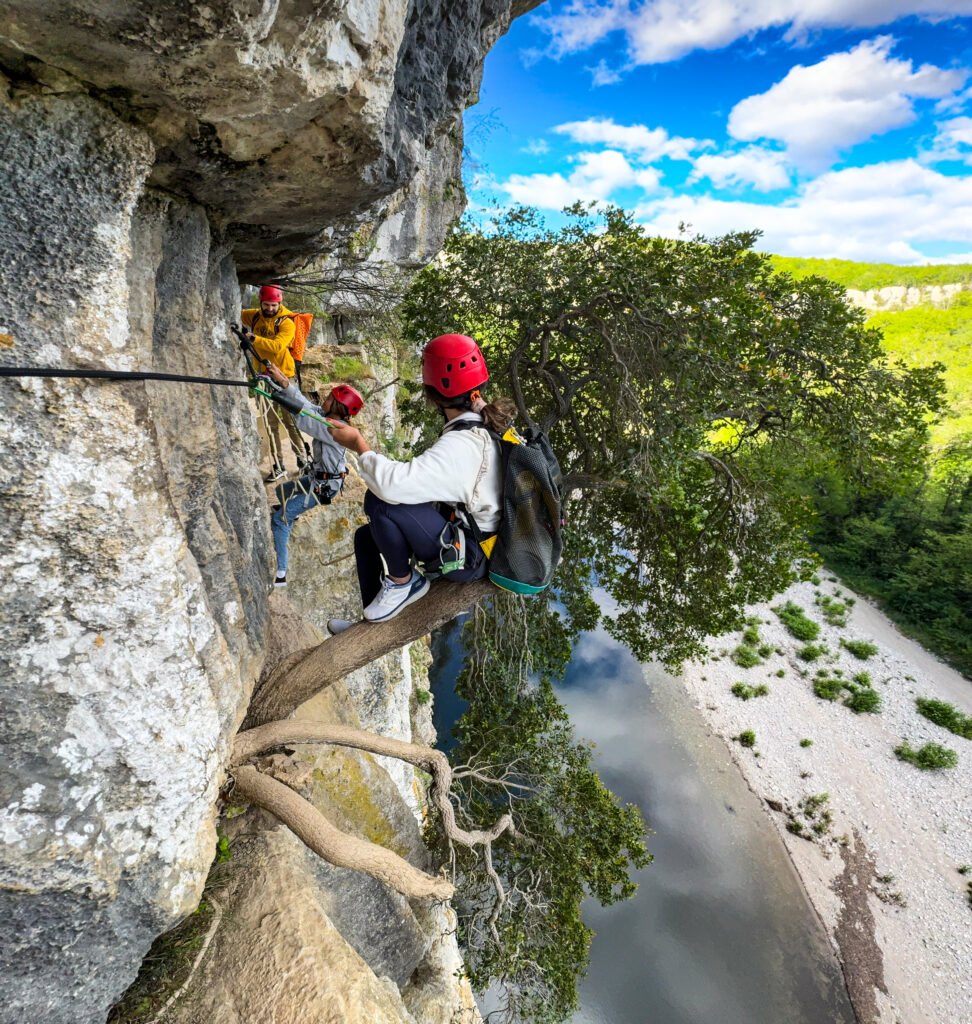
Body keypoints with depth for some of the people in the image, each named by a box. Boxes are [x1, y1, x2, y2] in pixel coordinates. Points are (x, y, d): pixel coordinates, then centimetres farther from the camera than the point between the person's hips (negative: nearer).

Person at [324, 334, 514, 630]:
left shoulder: (463, 444, -29)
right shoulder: (488, 422, 0)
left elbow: (394, 483, -38)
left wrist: (359, 445, -21)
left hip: (470, 558, -10)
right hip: (478, 538, 10)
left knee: (379, 500, -28)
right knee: (366, 537, 16)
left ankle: (403, 581, -2)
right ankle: (373, 620, 24)